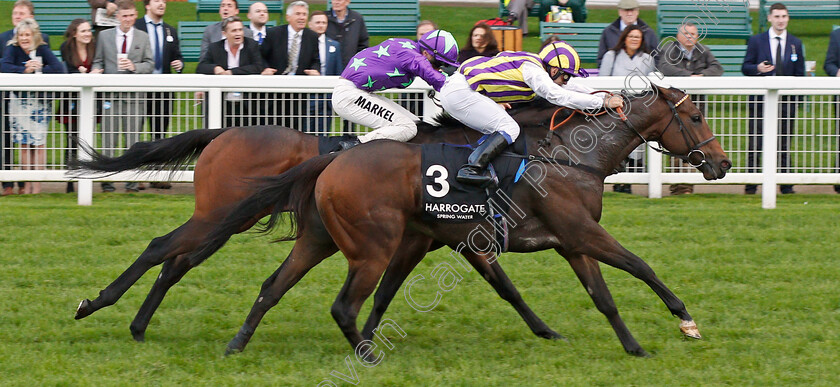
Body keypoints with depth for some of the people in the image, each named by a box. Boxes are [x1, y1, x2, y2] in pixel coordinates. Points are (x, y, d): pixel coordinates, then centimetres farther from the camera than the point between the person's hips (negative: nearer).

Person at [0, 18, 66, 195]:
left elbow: (59, 68, -17)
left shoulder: (42, 50, -5)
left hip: (40, 101, -1)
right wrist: (24, 70, -29)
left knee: (39, 142, -5)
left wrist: (39, 69, -23)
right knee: (24, 143, 1)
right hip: (20, 100, 1)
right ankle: (27, 183, 8)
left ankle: (37, 184, 0)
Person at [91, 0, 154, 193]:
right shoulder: (104, 36, 10)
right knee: (108, 139, -1)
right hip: (111, 95, 0)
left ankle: (132, 180, 5)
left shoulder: (143, 37, 10)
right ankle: (107, 180, 3)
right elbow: (98, 61, 10)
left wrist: (135, 66, -12)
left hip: (134, 96, 0)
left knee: (133, 139, 1)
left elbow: (150, 64, 7)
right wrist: (96, 71, -11)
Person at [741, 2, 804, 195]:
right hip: (761, 99, -1)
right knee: (755, 143, -3)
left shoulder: (795, 43, 11)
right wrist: (757, 69, -17)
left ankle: (786, 185, 4)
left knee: (784, 143, 1)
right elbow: (745, 67, 4)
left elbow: (800, 73, 12)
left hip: (786, 100, 1)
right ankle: (751, 184, 2)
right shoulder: (756, 41, 6)